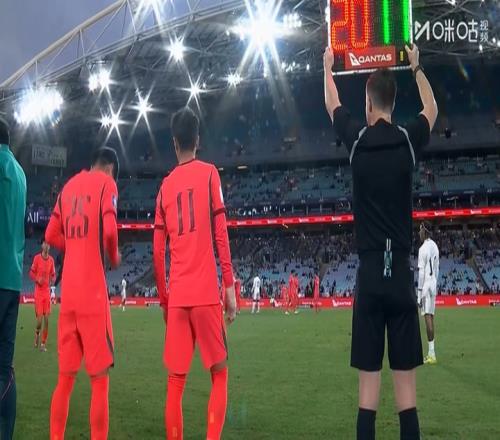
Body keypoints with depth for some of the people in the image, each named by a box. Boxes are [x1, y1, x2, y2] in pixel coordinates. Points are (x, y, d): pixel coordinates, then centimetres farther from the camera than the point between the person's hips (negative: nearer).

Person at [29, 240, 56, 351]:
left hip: (47, 291, 3)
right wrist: (37, 279, -16)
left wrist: (53, 279, -7)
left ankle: (43, 343, 7)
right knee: (39, 318, -8)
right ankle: (37, 332, 25)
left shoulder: (51, 260, 7)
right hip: (38, 291, -3)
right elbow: (31, 273, 2)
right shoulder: (37, 258, -3)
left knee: (46, 318, -2)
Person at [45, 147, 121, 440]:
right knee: (99, 377, -3)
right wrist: (114, 257, 3)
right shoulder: (107, 183, 0)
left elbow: (51, 235, 16)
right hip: (93, 293, -6)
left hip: (68, 293, 6)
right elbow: (109, 229, -14)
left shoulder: (69, 186, 18)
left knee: (66, 376, 10)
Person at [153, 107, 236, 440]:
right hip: (206, 293, -3)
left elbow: (158, 252, 11)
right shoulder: (210, 174, 3)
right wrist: (230, 288, -1)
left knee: (175, 381, 7)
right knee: (219, 372, 7)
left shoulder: (165, 186, 12)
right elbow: (221, 235, -4)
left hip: (176, 296, 3)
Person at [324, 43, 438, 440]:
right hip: (401, 272, 0)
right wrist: (416, 67, 39)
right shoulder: (409, 140, 1)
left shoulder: (358, 139, -1)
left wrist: (328, 67, 39)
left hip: (370, 273, 0)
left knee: (369, 375, 2)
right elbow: (432, 110, 24)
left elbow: (333, 105, 21)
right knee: (405, 376, 2)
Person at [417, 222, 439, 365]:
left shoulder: (423, 248, -13)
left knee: (428, 317, -9)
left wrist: (419, 292, -13)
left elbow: (421, 272, -15)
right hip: (433, 283, 9)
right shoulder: (435, 246, 13)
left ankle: (432, 354, -11)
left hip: (426, 285, -9)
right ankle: (431, 352, 13)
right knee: (430, 316, 11)